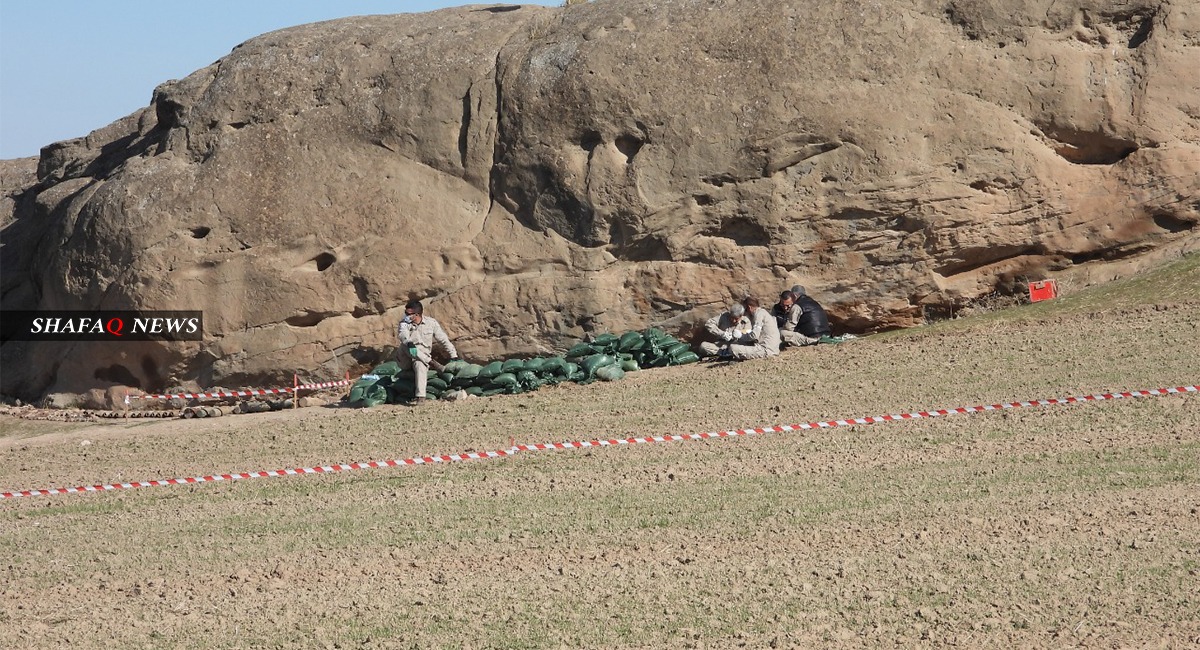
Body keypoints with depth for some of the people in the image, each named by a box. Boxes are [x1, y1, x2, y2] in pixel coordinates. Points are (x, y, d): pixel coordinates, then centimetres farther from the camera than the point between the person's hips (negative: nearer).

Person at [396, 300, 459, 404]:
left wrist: (453, 355, 0)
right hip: (406, 361, 1)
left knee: (420, 365, -35)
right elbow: (403, 336, -23)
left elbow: (444, 340, 5)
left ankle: (421, 396, -44)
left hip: (422, 358, -1)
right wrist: (408, 342, -45)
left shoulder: (431, 323, 1)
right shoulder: (404, 324, 0)